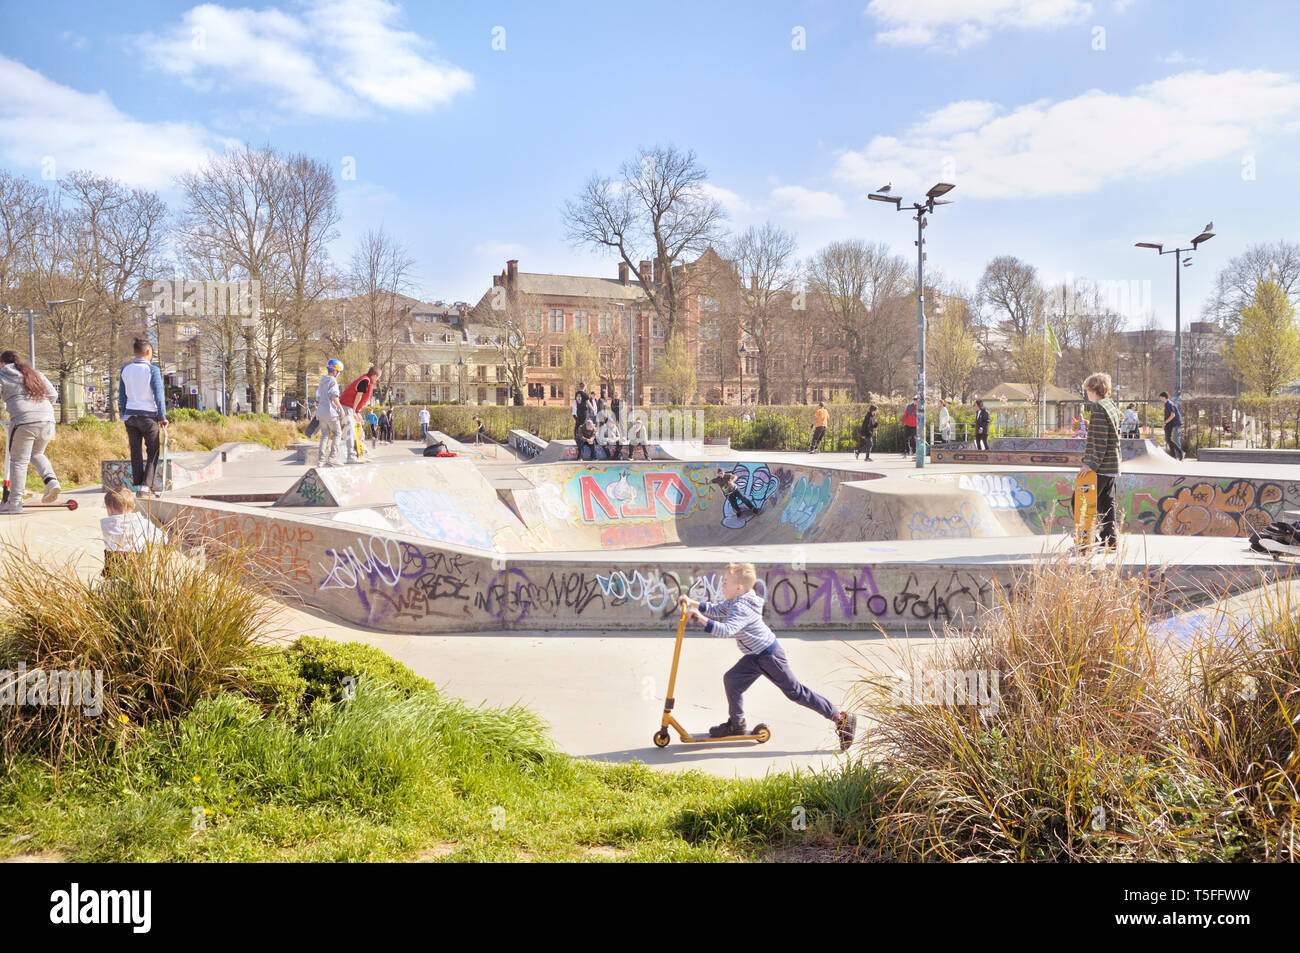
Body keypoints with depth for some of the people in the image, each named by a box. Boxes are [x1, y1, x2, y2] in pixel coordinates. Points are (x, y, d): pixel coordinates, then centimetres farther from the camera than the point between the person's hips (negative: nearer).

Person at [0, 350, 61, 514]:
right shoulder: (36, 374, 22)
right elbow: (53, 395, 18)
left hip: (23, 421, -5)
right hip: (47, 420, 5)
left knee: (19, 461, 2)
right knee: (37, 454, 24)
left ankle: (14, 502, 5)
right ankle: (51, 480, 0)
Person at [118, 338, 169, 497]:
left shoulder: (125, 370, 9)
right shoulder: (152, 369, -6)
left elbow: (121, 396, 12)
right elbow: (158, 394, -9)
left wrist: (124, 415, 19)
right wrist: (162, 417, -5)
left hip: (130, 415, 5)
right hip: (148, 415, -5)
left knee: (136, 452, 9)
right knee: (153, 452, 3)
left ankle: (138, 486, 10)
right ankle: (146, 486, -8)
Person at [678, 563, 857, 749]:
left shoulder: (741, 609, -27)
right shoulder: (734, 602, 4)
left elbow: (727, 630, -41)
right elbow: (716, 610, 18)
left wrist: (702, 619, -43)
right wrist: (692, 603, 8)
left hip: (771, 656, -10)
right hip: (756, 656, 10)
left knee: (795, 692, -3)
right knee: (732, 680, 7)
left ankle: (841, 718, 4)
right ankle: (736, 723, 20)